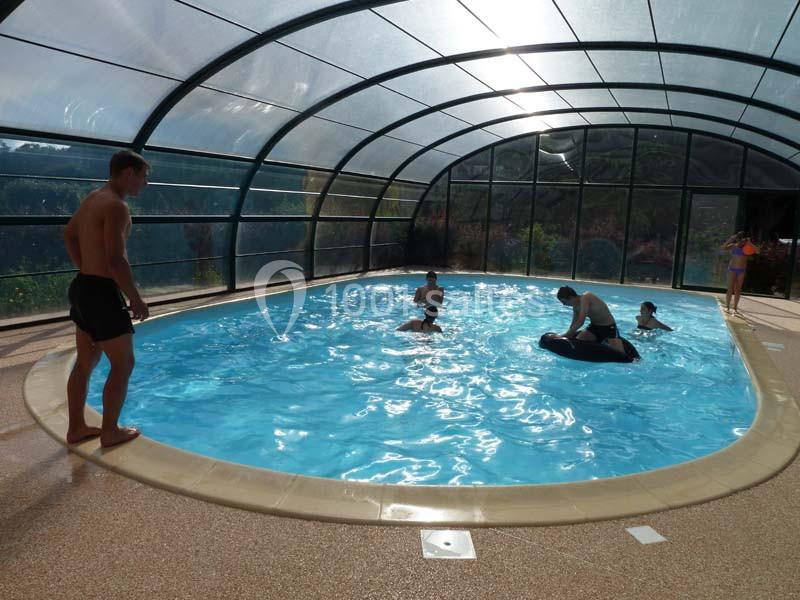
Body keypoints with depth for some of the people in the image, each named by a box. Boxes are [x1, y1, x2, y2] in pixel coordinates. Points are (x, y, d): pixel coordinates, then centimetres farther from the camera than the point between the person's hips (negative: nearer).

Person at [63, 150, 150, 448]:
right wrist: (136, 298, -17)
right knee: (123, 364, 3)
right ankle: (110, 431, 12)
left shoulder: (92, 199, 12)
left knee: (86, 362, 18)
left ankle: (76, 428, 28)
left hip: (82, 288, 10)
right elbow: (115, 260, -26)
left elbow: (69, 235, 27)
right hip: (101, 292, -10)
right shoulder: (116, 206, -19)